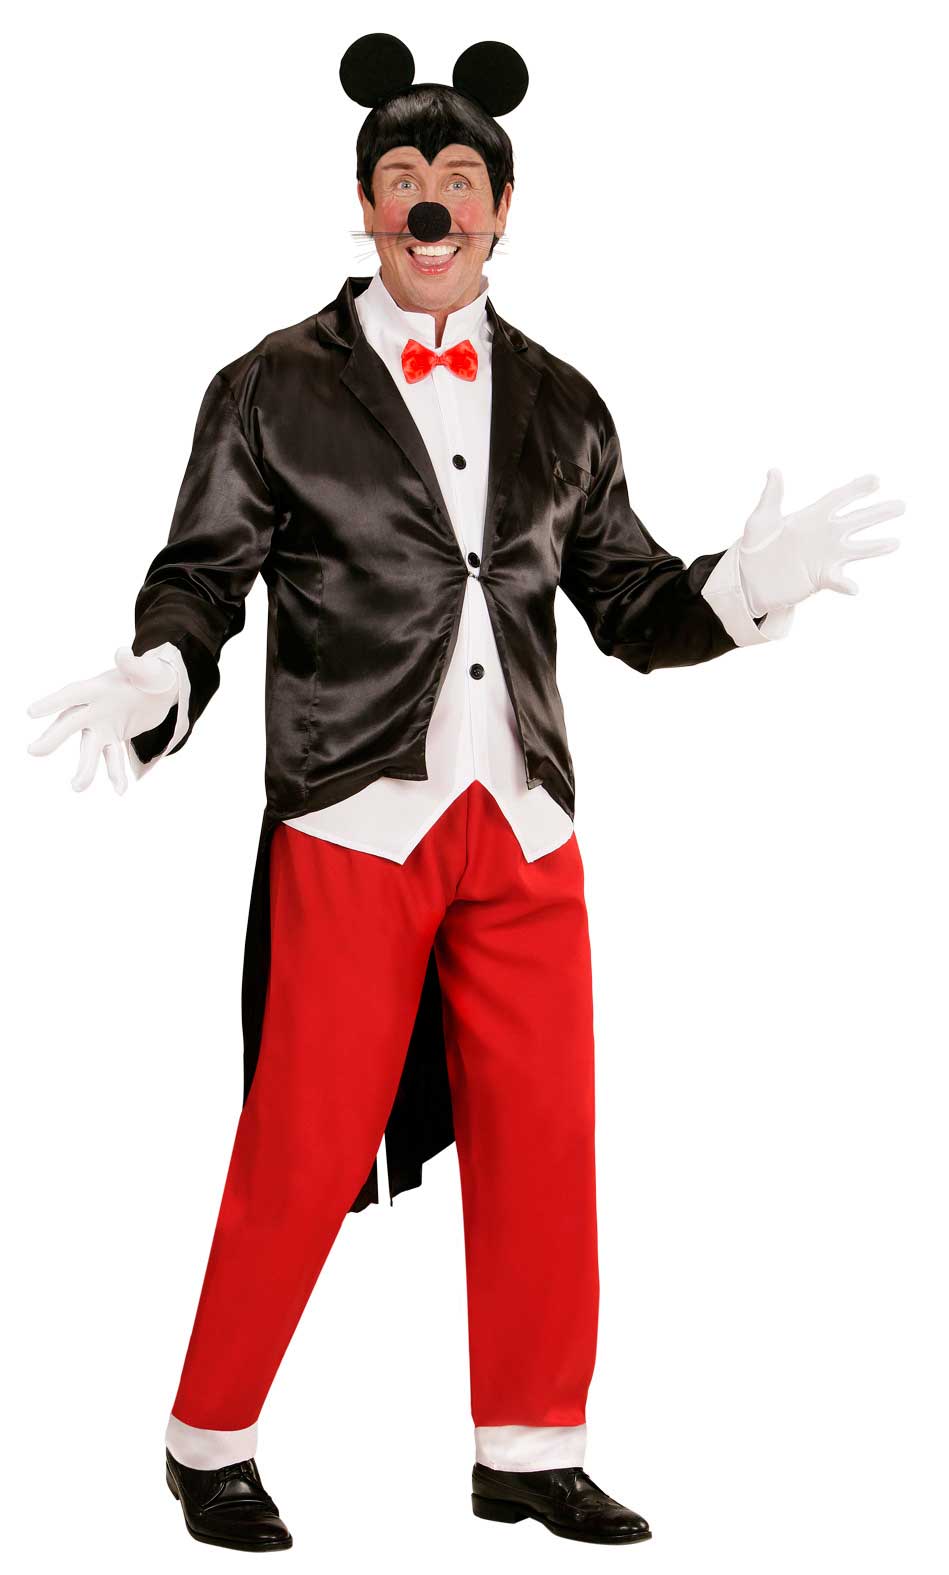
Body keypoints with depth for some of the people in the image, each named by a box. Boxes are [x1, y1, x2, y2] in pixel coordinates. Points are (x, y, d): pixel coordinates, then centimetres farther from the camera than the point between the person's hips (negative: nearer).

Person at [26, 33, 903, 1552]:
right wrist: (155, 677, -20)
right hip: (351, 826, -4)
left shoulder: (558, 405, 12)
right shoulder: (277, 390, 2)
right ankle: (211, 1442, 17)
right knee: (305, 1154, -1)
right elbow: (201, 577, 0)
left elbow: (634, 603, 13)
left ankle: (529, 1451, 22)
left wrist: (751, 578, -5)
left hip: (525, 826, 4)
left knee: (543, 1141, 7)